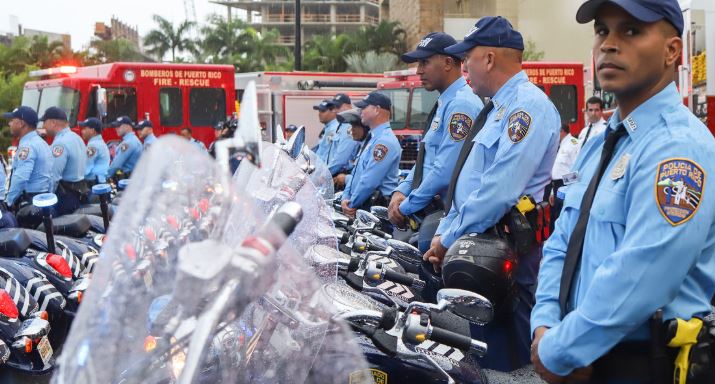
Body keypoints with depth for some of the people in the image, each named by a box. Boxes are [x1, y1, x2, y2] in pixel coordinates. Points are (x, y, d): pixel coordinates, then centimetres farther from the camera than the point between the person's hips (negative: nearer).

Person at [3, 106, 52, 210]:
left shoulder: (27, 146, -16)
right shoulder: (41, 143, 16)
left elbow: (20, 178, -26)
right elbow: (50, 177, 17)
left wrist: (9, 201, -17)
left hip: (28, 202, -10)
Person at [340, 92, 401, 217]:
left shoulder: (385, 141, -15)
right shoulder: (373, 138, 20)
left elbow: (369, 181, -20)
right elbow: (356, 172, 20)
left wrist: (352, 205, -11)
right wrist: (346, 198, 7)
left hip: (376, 206, -9)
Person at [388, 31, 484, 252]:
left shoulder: (461, 104, -15)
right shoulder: (443, 103, 18)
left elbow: (446, 170, -22)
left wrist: (406, 207, -14)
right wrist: (401, 191, 7)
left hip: (445, 213, -9)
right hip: (429, 211, 9)